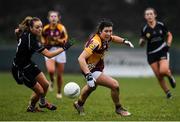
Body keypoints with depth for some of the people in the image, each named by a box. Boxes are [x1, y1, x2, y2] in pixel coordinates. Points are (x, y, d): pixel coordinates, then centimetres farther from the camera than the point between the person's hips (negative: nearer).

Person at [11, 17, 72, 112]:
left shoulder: (25, 32, -6)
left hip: (28, 64, 9)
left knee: (45, 84, 10)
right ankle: (31, 108, 28)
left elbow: (17, 30, 20)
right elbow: (49, 54, -34)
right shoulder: (31, 40, -33)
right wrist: (63, 48, -27)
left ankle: (42, 103, 37)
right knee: (39, 91, 0)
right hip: (20, 70, -9)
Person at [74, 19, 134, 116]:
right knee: (114, 85, -19)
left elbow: (112, 38, 18)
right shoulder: (96, 42, -35)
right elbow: (81, 58, -42)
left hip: (98, 67, 10)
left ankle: (79, 104, 62)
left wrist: (125, 41, 3)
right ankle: (118, 109, 5)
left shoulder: (105, 38, -10)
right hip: (91, 70, -10)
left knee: (91, 87, 35)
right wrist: (88, 76, -49)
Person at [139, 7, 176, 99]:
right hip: (151, 54, 1)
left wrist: (168, 44, -4)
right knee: (159, 76, -2)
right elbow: (141, 44, 3)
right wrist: (142, 41, -19)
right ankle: (167, 93, 15)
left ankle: (170, 76, 12)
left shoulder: (161, 25, -4)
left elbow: (169, 35, 11)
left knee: (163, 71, -24)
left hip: (163, 51, -1)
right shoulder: (144, 29, -3)